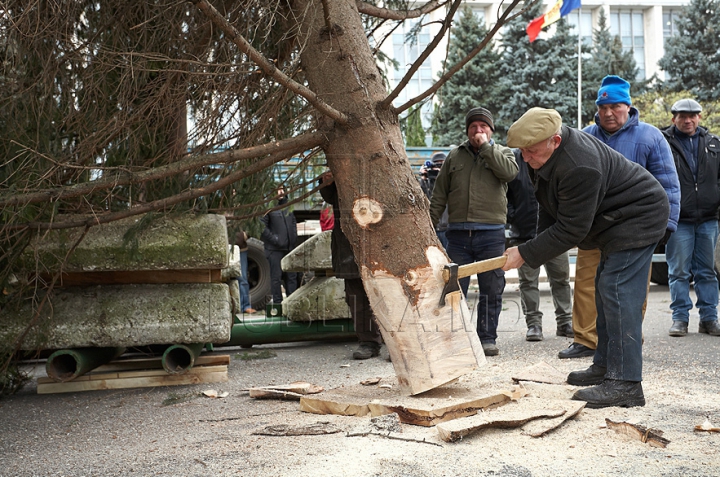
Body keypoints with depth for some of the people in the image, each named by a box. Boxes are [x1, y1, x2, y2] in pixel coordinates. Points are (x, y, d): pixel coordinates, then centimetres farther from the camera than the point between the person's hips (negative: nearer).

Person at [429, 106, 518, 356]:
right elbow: (439, 195, 14)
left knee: (491, 291, 4)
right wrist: (430, 226, 7)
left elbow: (509, 171, -13)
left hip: (491, 234, -1)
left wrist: (485, 146, -8)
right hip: (458, 233, 1)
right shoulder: (455, 156, 15)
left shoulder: (502, 153, 11)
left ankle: (487, 338, 14)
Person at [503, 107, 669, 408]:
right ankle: (605, 367, 25)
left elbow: (570, 229, -29)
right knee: (605, 291, 15)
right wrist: (537, 245, -5)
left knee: (617, 293, -17)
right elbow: (550, 209, 8)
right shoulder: (546, 155, -2)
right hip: (616, 221, 11)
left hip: (638, 219, -11)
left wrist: (525, 254, -24)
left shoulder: (578, 168, -34)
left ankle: (626, 384, -17)